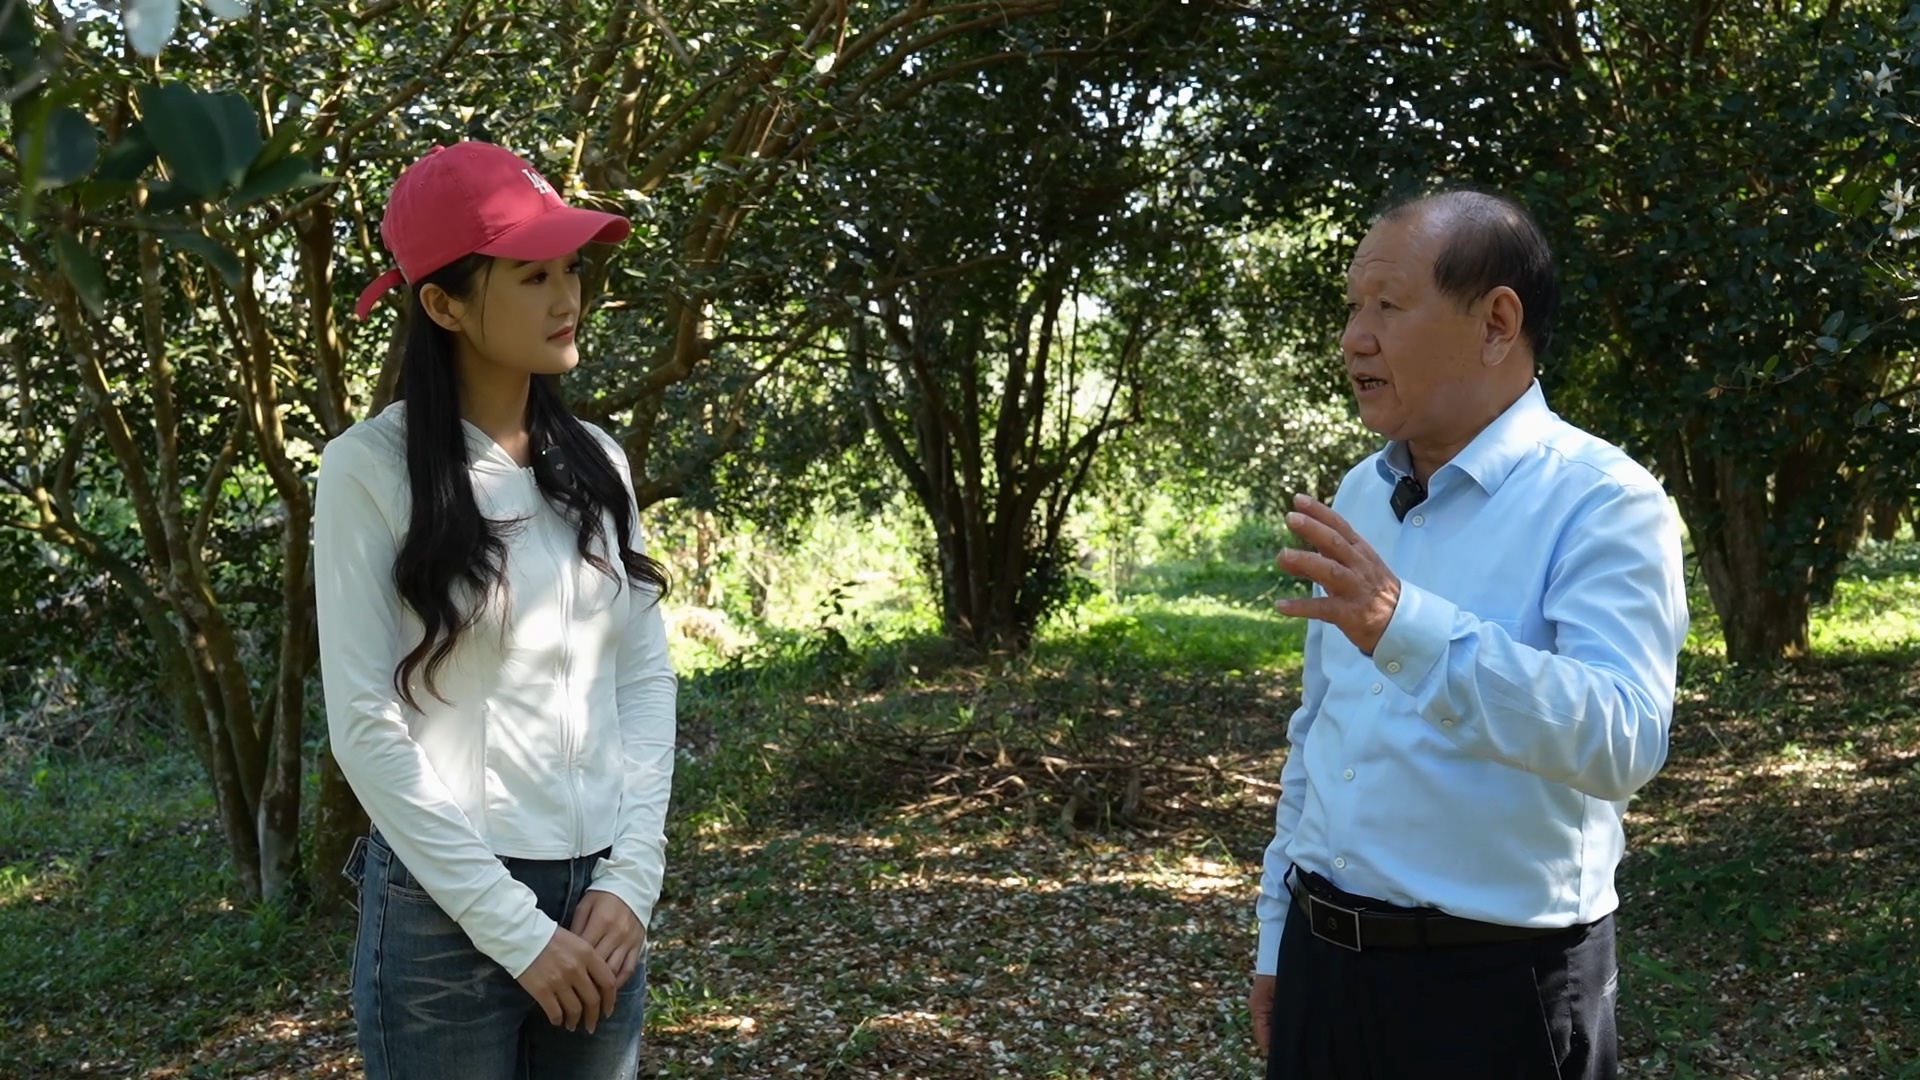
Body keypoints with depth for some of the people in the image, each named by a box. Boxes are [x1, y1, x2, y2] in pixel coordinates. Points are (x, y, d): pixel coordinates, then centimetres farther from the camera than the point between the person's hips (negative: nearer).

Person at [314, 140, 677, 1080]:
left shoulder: (596, 462, 5)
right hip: (445, 911, -4)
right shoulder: (371, 469, -9)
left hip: (595, 897, 5)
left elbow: (646, 675, 6)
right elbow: (365, 724, -12)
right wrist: (512, 926, -14)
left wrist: (630, 875, -4)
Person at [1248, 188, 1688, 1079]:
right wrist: (1279, 932, 15)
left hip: (1496, 984, -6)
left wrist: (1408, 629, -40)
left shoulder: (1601, 500, -14)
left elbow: (1623, 739, -28)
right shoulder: (1358, 497, 7)